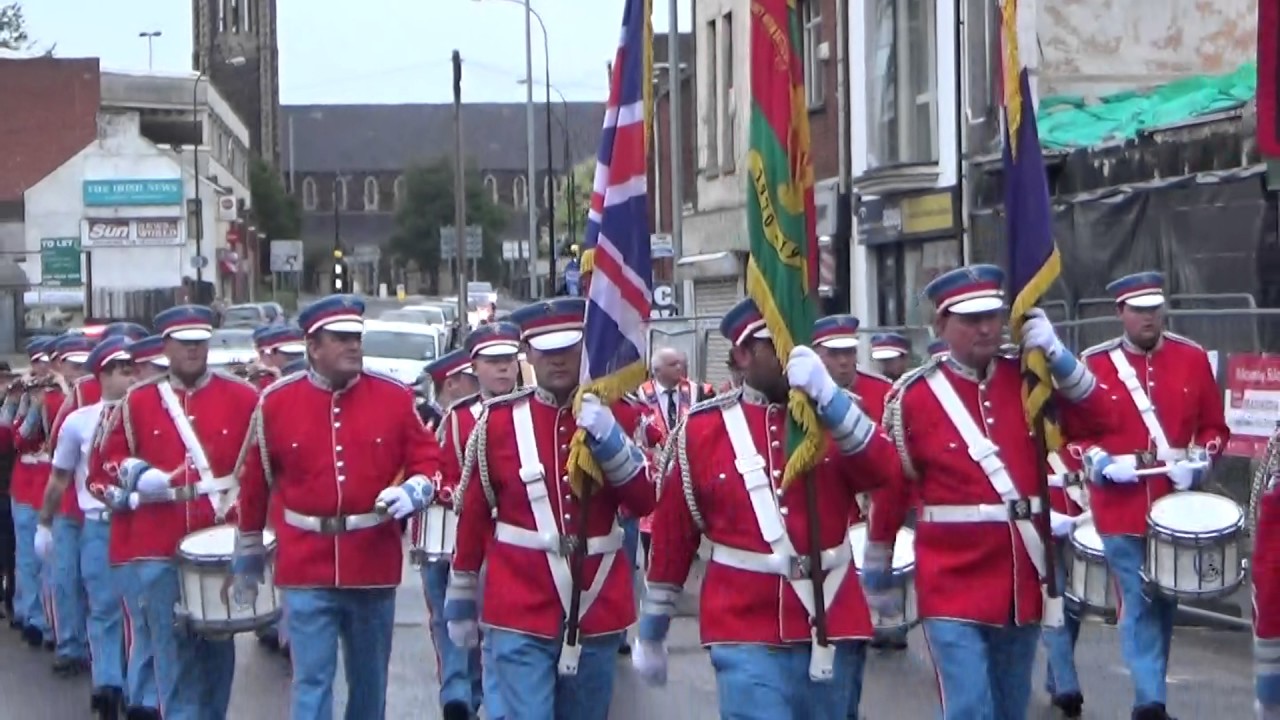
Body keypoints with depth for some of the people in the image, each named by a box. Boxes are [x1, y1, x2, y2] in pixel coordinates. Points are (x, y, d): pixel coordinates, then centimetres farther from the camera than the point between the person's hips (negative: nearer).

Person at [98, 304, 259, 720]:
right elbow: (110, 460, 9)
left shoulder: (243, 398, 2)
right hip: (158, 550, 0)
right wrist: (139, 479, -10)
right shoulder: (138, 402, 5)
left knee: (218, 651, 11)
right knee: (173, 655, -2)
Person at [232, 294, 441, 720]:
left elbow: (426, 460, 8)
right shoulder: (277, 402, -1)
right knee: (312, 681, -5)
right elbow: (255, 482, 8)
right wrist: (248, 557, 14)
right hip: (307, 569, -2)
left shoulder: (395, 397, 0)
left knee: (370, 681, 13)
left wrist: (412, 492, -15)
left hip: (374, 566, 2)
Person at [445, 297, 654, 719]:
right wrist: (461, 603, 9)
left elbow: (643, 502, -5)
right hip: (520, 619, -3)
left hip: (596, 615, 3)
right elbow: (472, 517, 5)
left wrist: (609, 437, -20)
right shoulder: (499, 422, -2)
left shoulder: (616, 416, 3)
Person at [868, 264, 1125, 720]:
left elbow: (1099, 423, 3)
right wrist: (877, 574, 5)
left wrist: (1058, 357, -9)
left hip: (1023, 580, 4)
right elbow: (889, 488, 0)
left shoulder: (1029, 379, 4)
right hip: (954, 586, -4)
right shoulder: (914, 397, -6)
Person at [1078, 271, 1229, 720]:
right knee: (1139, 605, -7)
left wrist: (1199, 460, -11)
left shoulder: (1192, 359, 3)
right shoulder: (1093, 365, -3)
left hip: (1176, 506, 3)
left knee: (1166, 602, 13)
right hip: (1121, 509, -3)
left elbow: (1214, 426, 7)